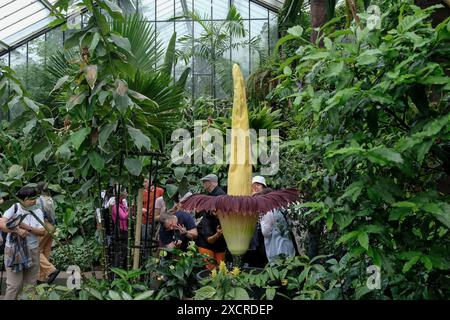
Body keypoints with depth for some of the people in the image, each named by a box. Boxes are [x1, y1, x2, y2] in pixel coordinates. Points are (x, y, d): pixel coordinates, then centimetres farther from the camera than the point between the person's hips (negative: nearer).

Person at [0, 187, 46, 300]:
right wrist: (17, 230, -28)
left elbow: (42, 231, -6)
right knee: (15, 285, -4)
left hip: (32, 251, 4)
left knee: (31, 284, 12)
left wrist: (28, 228, -20)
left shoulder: (38, 212, 2)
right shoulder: (14, 208, -7)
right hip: (14, 250, -4)